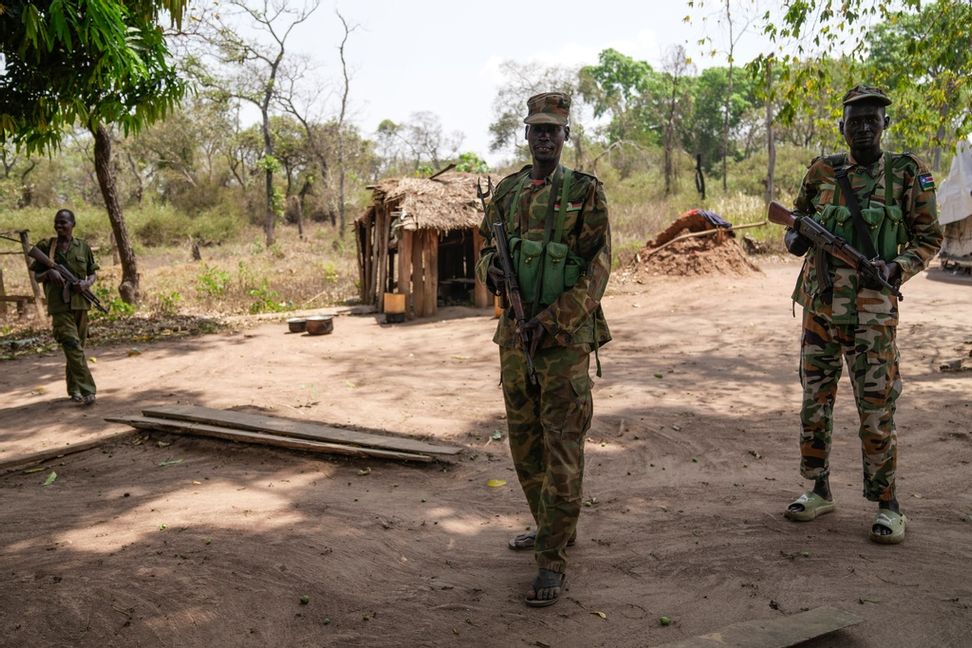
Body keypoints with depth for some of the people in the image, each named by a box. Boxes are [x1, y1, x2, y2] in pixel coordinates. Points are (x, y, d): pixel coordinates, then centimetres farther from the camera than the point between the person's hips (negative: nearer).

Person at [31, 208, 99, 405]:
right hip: (59, 305, -3)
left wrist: (86, 284, -9)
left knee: (77, 347, 12)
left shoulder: (83, 247, 7)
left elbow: (92, 274, 13)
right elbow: (37, 277, 8)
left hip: (80, 303, 3)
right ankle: (87, 390, -14)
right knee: (72, 346, -12)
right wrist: (49, 272, -14)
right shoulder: (46, 247, 2)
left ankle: (73, 388, 26)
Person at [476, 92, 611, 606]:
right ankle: (550, 526, 34)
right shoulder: (506, 192, 10)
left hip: (565, 336, -6)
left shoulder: (585, 193, -4)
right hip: (514, 333, 6)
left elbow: (596, 268, -10)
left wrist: (550, 320, -19)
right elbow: (487, 249, 17)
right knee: (524, 439, 14)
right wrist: (491, 271, -8)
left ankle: (553, 563, 3)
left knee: (562, 446, -4)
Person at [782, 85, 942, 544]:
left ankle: (887, 504, 13)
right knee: (814, 403, 10)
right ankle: (818, 491, 25)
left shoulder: (908, 174, 0)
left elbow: (929, 237, 5)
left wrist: (898, 266, -13)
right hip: (820, 304, 3)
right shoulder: (822, 173, 7)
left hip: (872, 311, -3)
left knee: (877, 408, -1)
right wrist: (795, 239, -5)